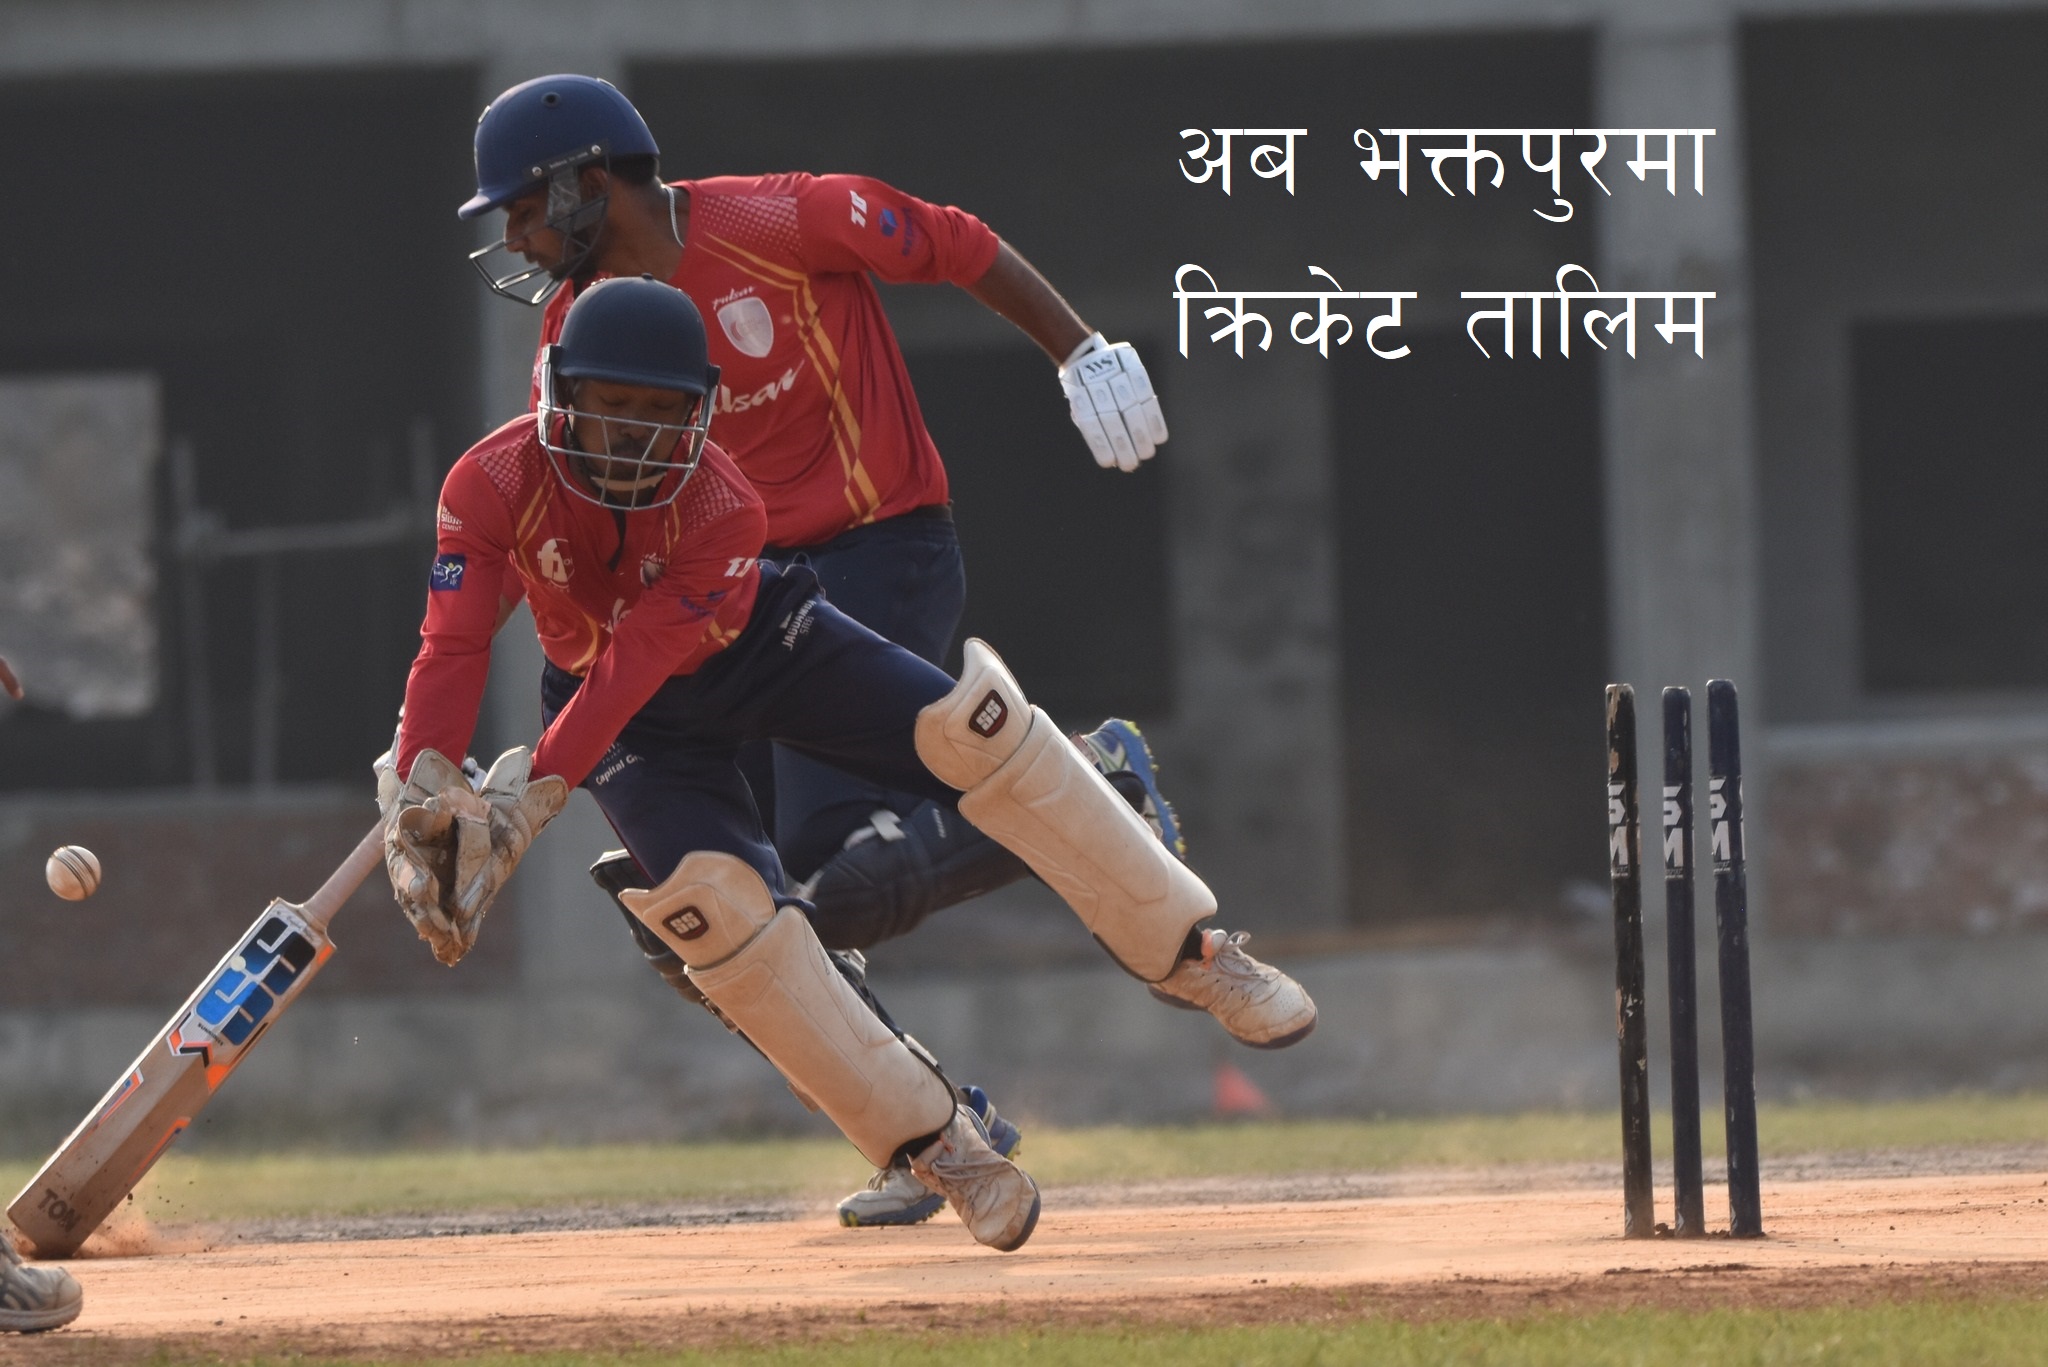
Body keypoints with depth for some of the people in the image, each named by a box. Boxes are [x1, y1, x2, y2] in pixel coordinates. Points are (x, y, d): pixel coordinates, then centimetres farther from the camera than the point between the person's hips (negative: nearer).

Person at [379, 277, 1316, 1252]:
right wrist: (419, 792, -49)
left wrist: (525, 804, -47)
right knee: (719, 900, -23)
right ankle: (928, 1137, -11)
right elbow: (452, 650, -32)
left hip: (761, 648, -1)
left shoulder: (722, 509, -30)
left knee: (976, 731, -20)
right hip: (646, 730, 1)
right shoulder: (495, 486, -27)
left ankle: (1188, 954, -6)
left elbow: (632, 670, -38)